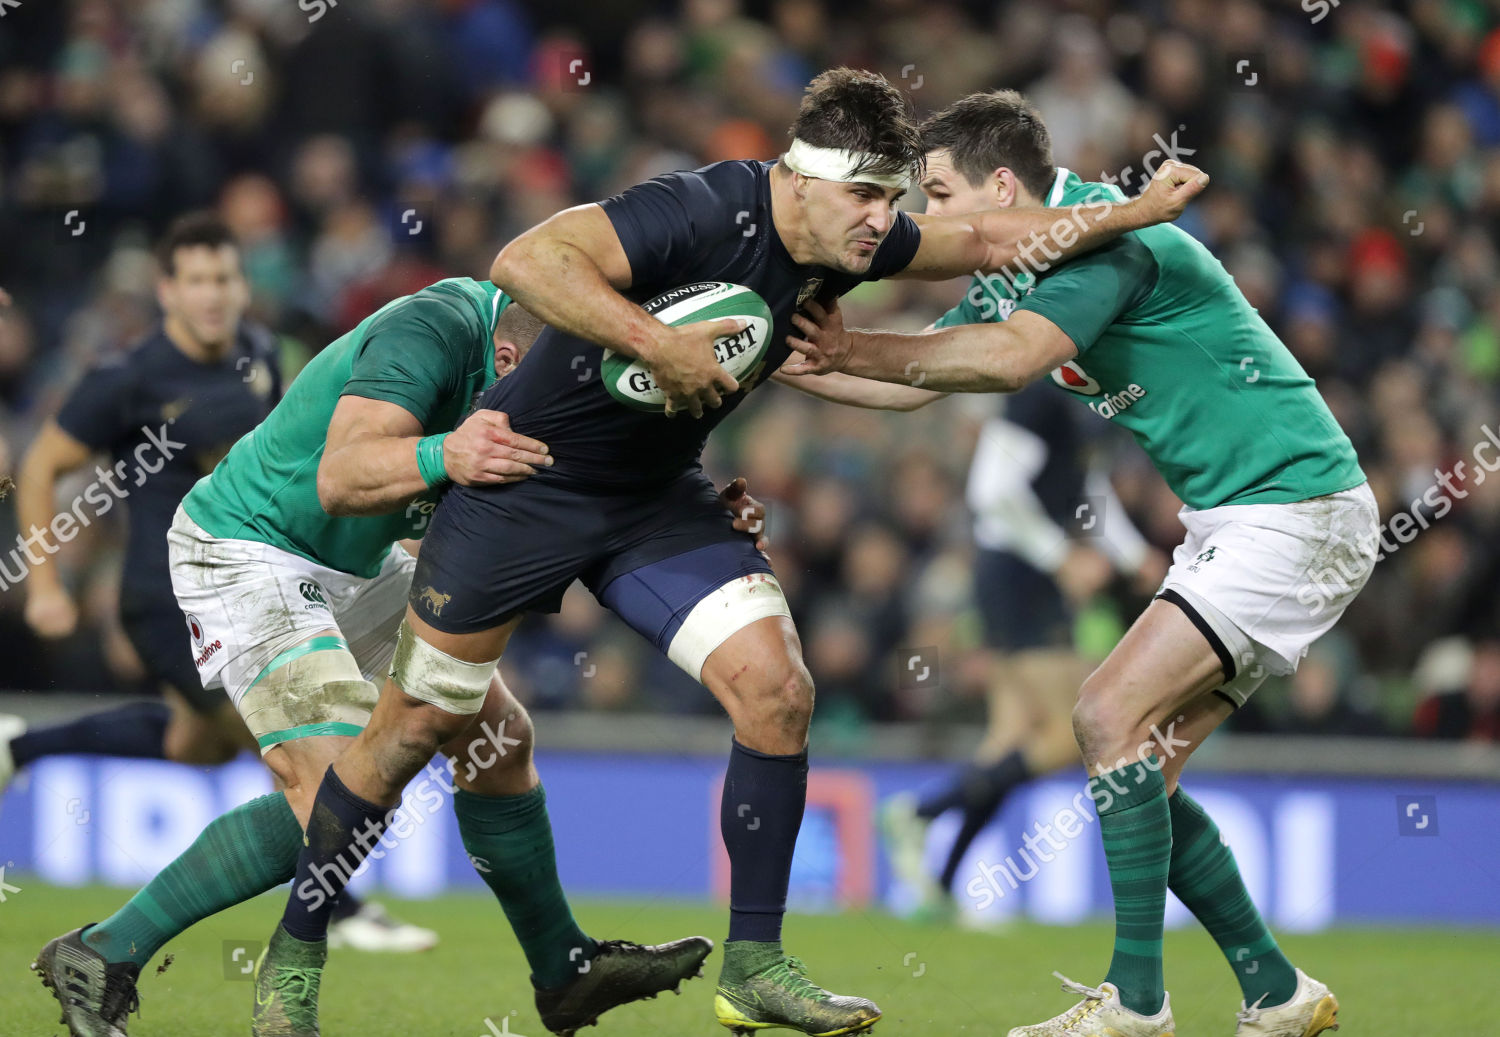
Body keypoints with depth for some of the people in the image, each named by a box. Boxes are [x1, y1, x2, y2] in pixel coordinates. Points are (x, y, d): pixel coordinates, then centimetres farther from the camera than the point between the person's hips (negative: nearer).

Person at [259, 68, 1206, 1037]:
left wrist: (1135, 213, 5)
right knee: (416, 726, 1)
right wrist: (657, 343, -42)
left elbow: (985, 239, 10)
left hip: (659, 500, 6)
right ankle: (294, 953, 18)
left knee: (777, 690, -10)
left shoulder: (853, 241, -6)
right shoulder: (708, 212, -29)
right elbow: (526, 261, -38)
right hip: (528, 479, -6)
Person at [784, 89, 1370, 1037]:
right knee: (1139, 767, 5)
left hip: (1295, 512, -10)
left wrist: (854, 349, -27)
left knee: (1112, 715, -17)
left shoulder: (1106, 235, -19)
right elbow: (913, 385, 18)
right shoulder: (1017, 272, 12)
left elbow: (1012, 357, -34)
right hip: (1241, 522, 10)